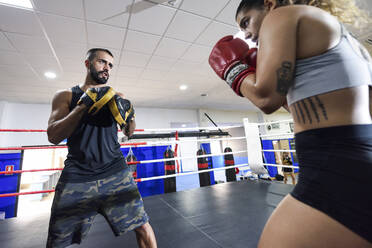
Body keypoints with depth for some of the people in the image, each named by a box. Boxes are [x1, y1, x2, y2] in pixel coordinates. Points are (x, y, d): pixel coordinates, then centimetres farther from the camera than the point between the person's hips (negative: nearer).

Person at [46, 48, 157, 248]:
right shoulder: (65, 96, 9)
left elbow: (128, 133, 9)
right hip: (76, 176, 1)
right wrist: (83, 105, -14)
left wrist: (129, 115, -12)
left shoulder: (115, 96, 11)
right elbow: (53, 137, -4)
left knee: (142, 226, -3)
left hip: (115, 173, 0)